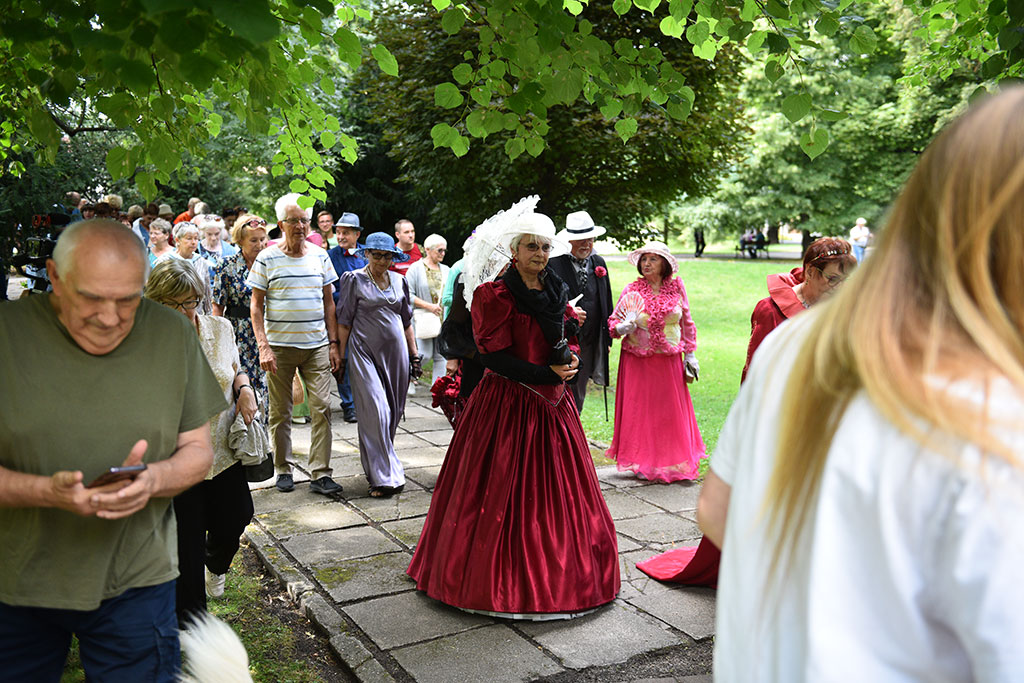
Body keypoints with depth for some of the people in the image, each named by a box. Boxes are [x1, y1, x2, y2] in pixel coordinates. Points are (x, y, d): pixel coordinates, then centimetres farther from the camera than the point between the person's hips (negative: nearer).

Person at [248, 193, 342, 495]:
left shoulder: (320, 255, 8)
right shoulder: (267, 258, -1)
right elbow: (256, 306, 0)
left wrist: (333, 343, 6)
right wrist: (263, 346, -10)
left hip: (317, 346, 2)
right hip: (279, 345, -2)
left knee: (322, 408, -3)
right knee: (280, 412, 6)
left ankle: (320, 474, 3)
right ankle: (283, 470, 21)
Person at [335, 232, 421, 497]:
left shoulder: (399, 281, 11)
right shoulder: (354, 280, 0)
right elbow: (344, 321, 0)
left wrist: (414, 354, 14)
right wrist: (339, 356, -4)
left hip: (395, 351, 5)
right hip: (365, 351, -4)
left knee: (393, 412, 7)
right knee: (375, 411, -11)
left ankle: (377, 464, 26)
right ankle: (385, 476, -7)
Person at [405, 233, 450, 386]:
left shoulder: (445, 270, 15)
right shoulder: (415, 269, -2)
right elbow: (408, 295, -8)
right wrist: (429, 306, -14)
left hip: (443, 318, 5)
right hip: (424, 318, -5)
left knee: (441, 356, 0)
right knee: (425, 354, -8)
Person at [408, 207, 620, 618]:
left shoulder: (556, 291, 11)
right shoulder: (496, 294, -11)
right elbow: (494, 357, -16)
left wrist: (569, 360, -3)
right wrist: (547, 373, -18)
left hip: (551, 401, 7)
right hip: (509, 404, -7)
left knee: (559, 489, 12)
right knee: (505, 492, 0)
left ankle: (560, 574, 26)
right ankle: (503, 579, 14)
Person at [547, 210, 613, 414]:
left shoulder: (599, 263, 11)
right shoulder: (553, 263, -8)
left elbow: (606, 304, 17)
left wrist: (607, 339, 15)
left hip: (589, 344, 6)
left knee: (578, 398, 14)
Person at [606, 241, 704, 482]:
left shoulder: (676, 288, 2)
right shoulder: (631, 291, -3)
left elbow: (686, 323, 10)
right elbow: (613, 324, 0)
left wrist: (690, 355, 8)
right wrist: (623, 328, -23)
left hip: (670, 361, 2)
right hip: (638, 361, -2)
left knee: (671, 411, 6)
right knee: (640, 411, 1)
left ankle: (672, 463, 19)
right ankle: (645, 464, 12)